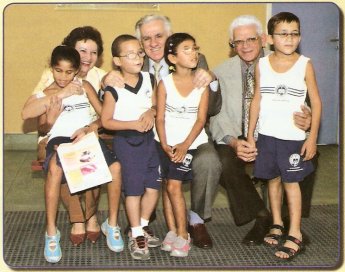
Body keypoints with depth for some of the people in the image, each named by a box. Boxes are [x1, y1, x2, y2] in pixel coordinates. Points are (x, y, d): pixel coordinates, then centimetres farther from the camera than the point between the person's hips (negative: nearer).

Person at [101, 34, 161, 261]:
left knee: (154, 186, 8)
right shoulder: (113, 89, -14)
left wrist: (151, 111, -10)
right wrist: (133, 124, -20)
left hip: (148, 139, 5)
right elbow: (106, 121, -11)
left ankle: (143, 225, 30)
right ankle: (136, 235, 16)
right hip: (126, 142, -5)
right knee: (133, 189, 1)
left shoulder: (149, 79, 1)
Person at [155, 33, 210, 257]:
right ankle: (172, 231, 17)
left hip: (191, 142, -2)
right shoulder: (165, 83, -3)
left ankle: (183, 234, 2)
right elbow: (160, 117, -2)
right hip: (167, 143, 2)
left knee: (174, 185, -10)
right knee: (169, 185, 5)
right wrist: (164, 144, -14)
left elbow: (201, 118, -7)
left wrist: (185, 144, -15)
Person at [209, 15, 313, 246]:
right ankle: (262, 217, -6)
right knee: (225, 164, -30)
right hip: (238, 138, 0)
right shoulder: (222, 72, 3)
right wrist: (233, 142, -25)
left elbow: (300, 106, -1)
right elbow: (218, 117, -4)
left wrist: (306, 120, -28)